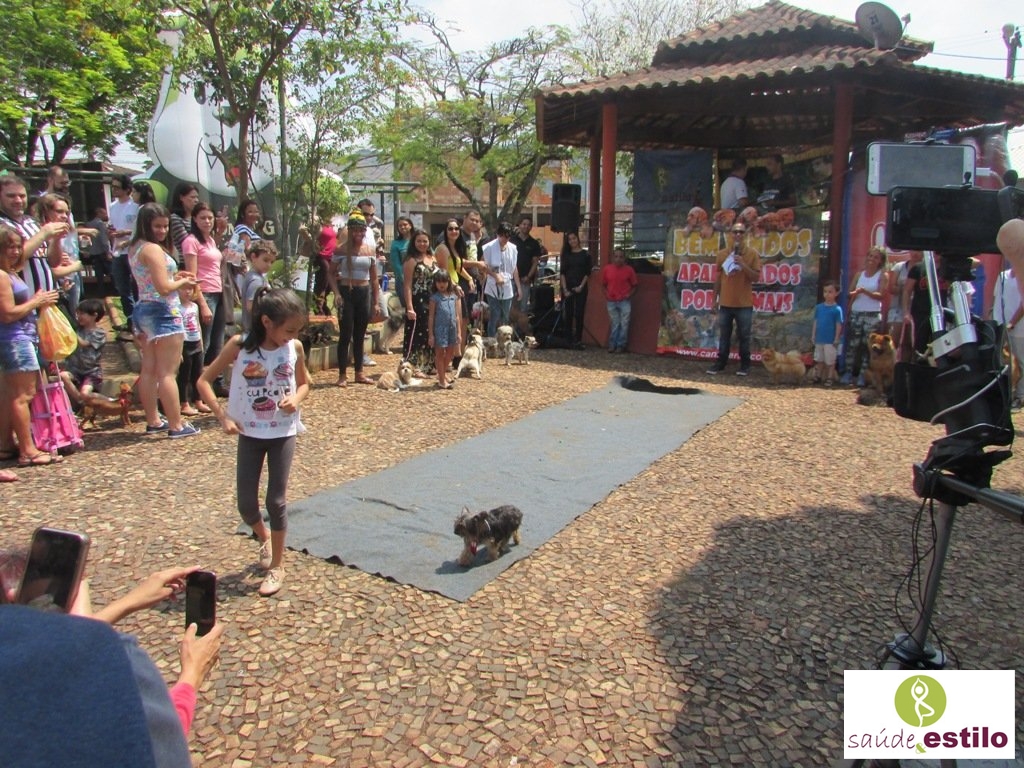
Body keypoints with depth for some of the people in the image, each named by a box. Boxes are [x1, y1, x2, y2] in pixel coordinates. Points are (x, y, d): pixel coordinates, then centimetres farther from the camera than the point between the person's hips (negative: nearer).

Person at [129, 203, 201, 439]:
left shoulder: (134, 248, 13)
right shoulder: (153, 249, -16)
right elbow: (164, 288, -21)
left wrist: (174, 276, 11)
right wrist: (184, 281, -4)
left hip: (142, 310, 10)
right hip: (163, 312, -10)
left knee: (149, 370, 12)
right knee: (168, 372, -6)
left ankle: (153, 421, 21)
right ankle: (176, 425, -2)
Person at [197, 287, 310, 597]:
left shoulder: (295, 348, -8)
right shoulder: (239, 346, -13)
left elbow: (304, 383, 9)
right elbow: (204, 381, -5)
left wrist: (296, 399, -14)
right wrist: (222, 416, -16)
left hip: (283, 433, 0)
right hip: (250, 433, 0)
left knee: (276, 500, 1)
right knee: (246, 503, 5)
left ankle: (277, 566, 16)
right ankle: (264, 538, 38)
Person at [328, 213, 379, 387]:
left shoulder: (370, 250, 7)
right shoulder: (342, 249, -5)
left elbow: (374, 278, 11)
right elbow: (331, 273, -4)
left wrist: (376, 301, 8)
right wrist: (336, 293, -17)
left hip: (364, 293, 4)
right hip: (346, 292, -4)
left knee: (360, 335, 11)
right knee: (346, 335, -4)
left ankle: (359, 373, 19)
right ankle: (342, 375, 2)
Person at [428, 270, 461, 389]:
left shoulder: (454, 296, 7)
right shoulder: (435, 297, -5)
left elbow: (457, 315, 11)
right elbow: (431, 317, -4)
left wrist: (459, 332, 9)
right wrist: (431, 334, -7)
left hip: (452, 328, 5)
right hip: (440, 329, -5)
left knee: (450, 353, 15)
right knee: (440, 354, 4)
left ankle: (443, 373, 36)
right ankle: (442, 380, 11)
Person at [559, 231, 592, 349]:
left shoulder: (585, 254, 4)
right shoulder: (566, 254, 9)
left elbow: (587, 273, 1)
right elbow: (562, 273, 4)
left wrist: (581, 286, -9)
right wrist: (565, 289, -6)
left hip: (580, 288, -2)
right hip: (567, 287, 2)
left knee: (579, 314, -3)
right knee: (568, 314, 1)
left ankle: (578, 340, -1)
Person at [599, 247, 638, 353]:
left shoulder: (629, 270, -4)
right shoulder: (606, 269, 0)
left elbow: (635, 285, 5)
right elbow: (603, 284, 11)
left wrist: (630, 294, -9)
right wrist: (606, 294, -3)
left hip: (625, 301, -1)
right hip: (611, 301, 2)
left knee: (624, 324, 2)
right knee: (614, 324, 10)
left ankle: (621, 345, 9)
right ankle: (612, 344, 15)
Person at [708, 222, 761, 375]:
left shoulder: (752, 254, -1)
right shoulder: (722, 254, 6)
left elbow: (756, 277, -5)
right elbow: (718, 278, 10)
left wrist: (743, 265, -19)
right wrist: (714, 300, 9)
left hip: (744, 304, -2)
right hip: (725, 303, 2)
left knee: (743, 337, 4)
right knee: (724, 336, 9)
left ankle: (745, 366, 12)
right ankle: (720, 364, 16)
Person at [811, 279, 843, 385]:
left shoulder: (837, 309, -11)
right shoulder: (819, 307, 2)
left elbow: (839, 325, -9)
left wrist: (836, 339, -10)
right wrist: (813, 336, 7)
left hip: (830, 340, -5)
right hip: (819, 339, 5)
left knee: (830, 361, 5)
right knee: (819, 359, 17)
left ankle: (830, 378, 16)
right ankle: (818, 376, 29)